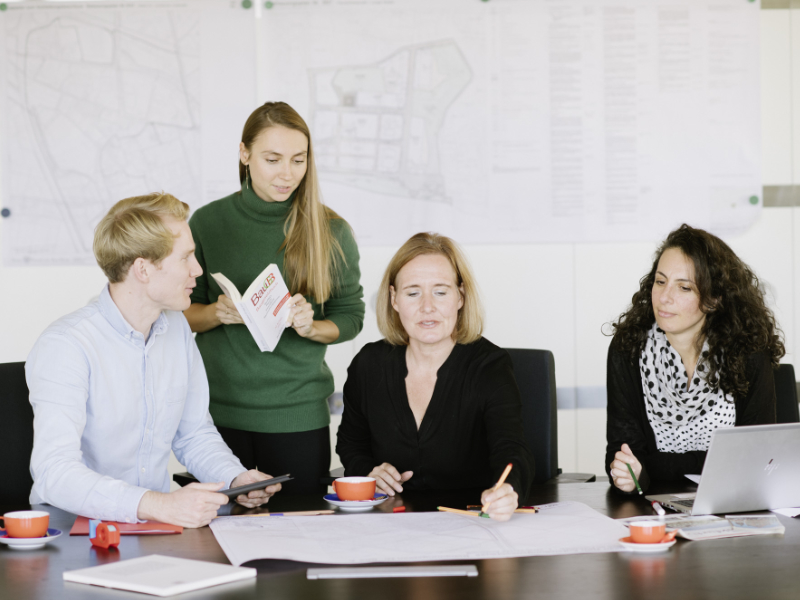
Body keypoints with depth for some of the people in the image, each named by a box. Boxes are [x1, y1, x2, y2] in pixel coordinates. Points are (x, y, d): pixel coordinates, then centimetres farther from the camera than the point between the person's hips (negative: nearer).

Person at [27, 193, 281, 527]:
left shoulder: (177, 328, 9)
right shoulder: (65, 346, -18)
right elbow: (56, 473, -29)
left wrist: (236, 479, -3)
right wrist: (160, 505, -41)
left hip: (154, 528, 6)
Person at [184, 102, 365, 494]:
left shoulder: (331, 230, 0)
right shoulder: (207, 222, 2)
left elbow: (350, 317, 6)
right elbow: (182, 311, 8)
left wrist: (310, 327, -14)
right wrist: (216, 313, -13)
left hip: (298, 414, 0)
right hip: (220, 413, 0)